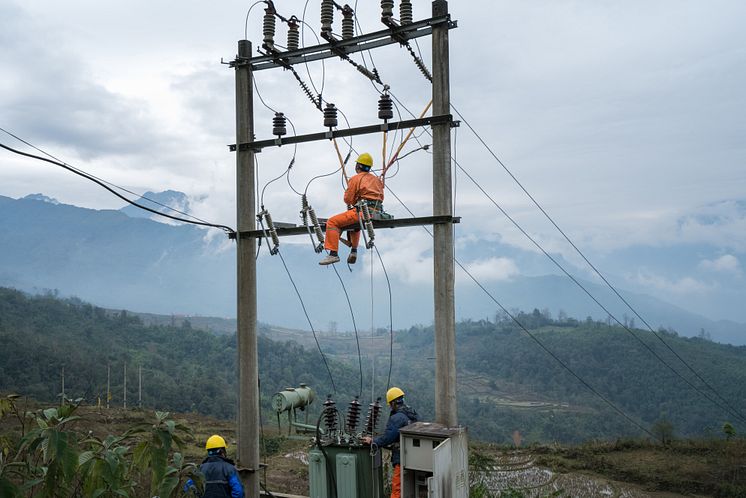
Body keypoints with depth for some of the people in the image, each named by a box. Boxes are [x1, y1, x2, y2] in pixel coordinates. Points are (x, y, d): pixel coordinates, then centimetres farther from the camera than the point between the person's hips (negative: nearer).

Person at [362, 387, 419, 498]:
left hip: (402, 459, -9)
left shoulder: (397, 418, -17)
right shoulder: (412, 414, 10)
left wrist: (372, 441, -3)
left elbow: (387, 438, -17)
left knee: (397, 489, -3)